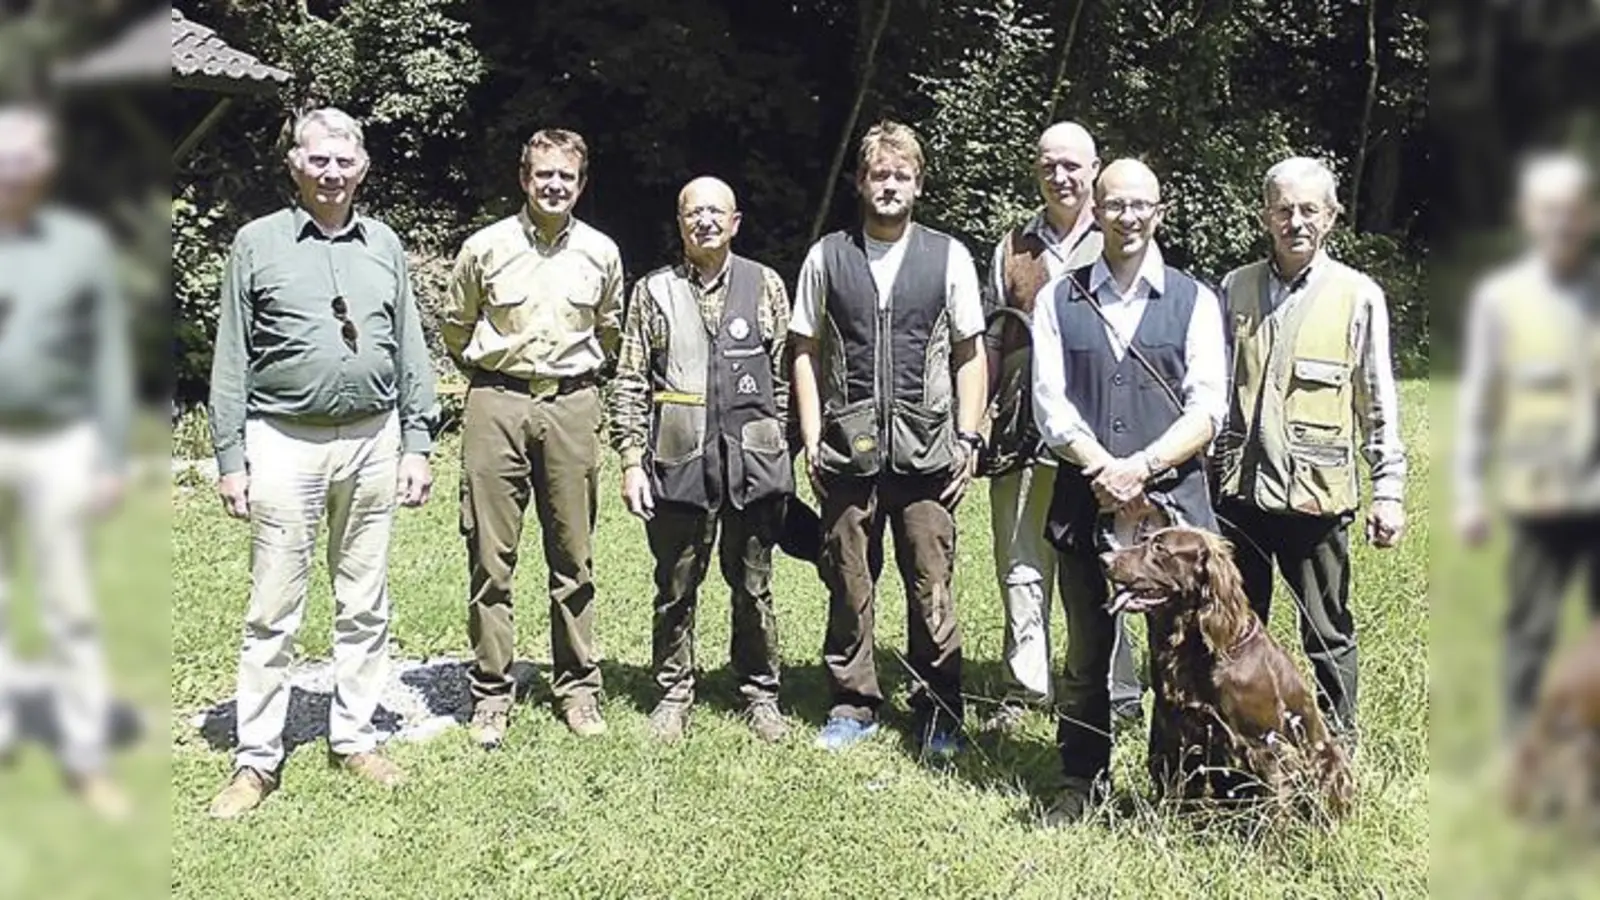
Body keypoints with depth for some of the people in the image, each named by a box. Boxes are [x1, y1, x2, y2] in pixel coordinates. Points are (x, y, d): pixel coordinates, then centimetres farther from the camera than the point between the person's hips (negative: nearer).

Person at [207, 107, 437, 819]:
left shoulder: (384, 245, 10)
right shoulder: (258, 244, 2)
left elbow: (410, 351, 11)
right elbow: (231, 360, 1)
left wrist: (417, 443, 6)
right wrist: (229, 458, -4)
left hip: (372, 441, 3)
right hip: (284, 442, -3)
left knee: (365, 605, 10)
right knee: (272, 611, 1)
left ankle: (355, 739, 23)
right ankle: (256, 759, 10)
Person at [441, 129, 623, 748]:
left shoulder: (601, 253, 7)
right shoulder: (485, 248, 1)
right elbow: (454, 327, 15)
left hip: (571, 405, 2)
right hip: (497, 406, -1)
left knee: (574, 558, 6)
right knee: (490, 557, 0)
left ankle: (579, 688, 16)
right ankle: (491, 693, 9)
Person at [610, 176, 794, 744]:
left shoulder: (765, 286, 7)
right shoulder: (654, 292, 6)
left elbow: (785, 376, 9)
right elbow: (629, 384, 5)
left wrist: (780, 455, 5)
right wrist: (631, 462, -2)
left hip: (752, 463, 0)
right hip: (677, 464, 0)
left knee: (754, 587, 9)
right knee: (675, 589, 8)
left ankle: (760, 694, 23)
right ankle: (673, 695, 23)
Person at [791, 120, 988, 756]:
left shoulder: (949, 257, 7)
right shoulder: (827, 256, 8)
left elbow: (970, 355, 7)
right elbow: (806, 352, 9)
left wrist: (968, 439, 0)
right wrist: (812, 439, 2)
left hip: (926, 452, -1)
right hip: (848, 451, 1)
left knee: (932, 586, 0)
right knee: (849, 584, 7)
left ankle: (938, 712, 13)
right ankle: (853, 706, 21)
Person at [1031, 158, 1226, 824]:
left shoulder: (1194, 301, 5)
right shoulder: (1058, 301, 8)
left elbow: (1207, 411, -3)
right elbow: (1050, 405, -1)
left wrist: (1140, 468, -15)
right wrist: (1106, 472, -13)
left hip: (1172, 501, -1)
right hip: (1084, 501, 1)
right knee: (1087, 651, 11)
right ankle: (1082, 783, 25)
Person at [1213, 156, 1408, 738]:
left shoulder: (1358, 296, -2)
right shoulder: (1236, 288, 6)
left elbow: (1378, 402, 1)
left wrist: (1389, 490, -2)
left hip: (1317, 493, -3)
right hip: (1239, 488, 3)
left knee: (1328, 635, 7)